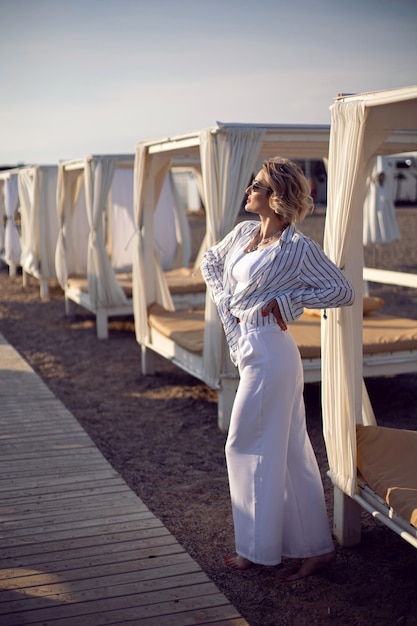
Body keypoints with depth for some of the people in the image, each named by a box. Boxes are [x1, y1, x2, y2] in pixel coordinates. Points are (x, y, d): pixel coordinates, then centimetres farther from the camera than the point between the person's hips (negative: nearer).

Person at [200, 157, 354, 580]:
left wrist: (284, 300, -12)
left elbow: (343, 291, -10)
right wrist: (224, 297, 12)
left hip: (269, 354, -8)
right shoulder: (243, 232, 9)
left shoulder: (298, 248, -12)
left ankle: (258, 549, 15)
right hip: (250, 348, 8)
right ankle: (315, 547, 23)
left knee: (248, 446, 0)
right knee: (290, 451, 12)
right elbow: (210, 260, 26)